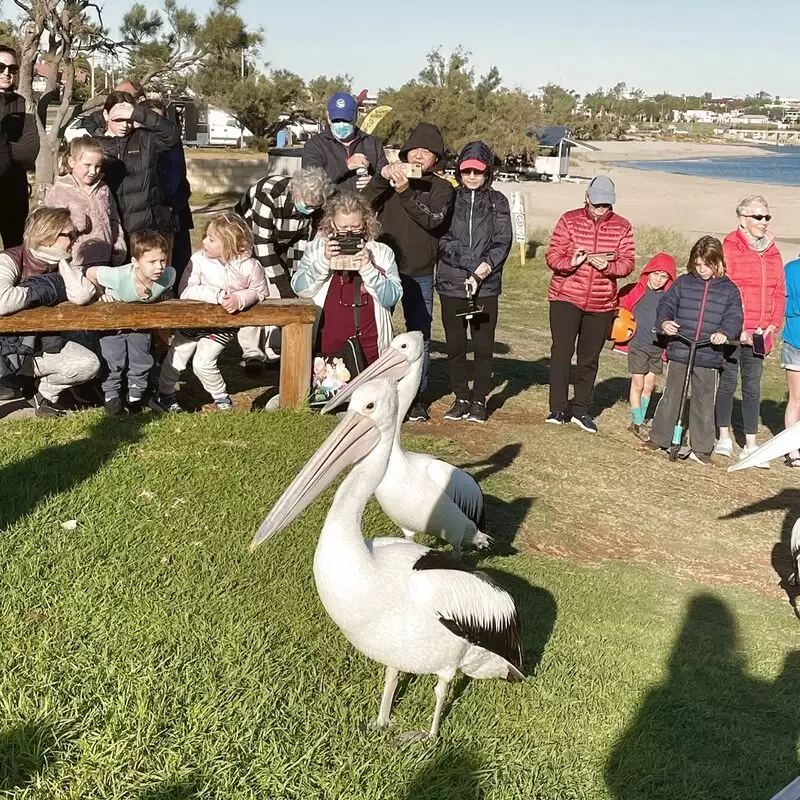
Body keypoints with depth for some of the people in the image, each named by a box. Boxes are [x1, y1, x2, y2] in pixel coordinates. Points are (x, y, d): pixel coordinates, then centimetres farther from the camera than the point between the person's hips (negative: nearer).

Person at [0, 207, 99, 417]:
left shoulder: (60, 265, 0)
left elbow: (82, 296, -21)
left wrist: (63, 261, -16)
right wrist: (39, 290, -27)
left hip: (42, 344, 5)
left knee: (89, 364, -14)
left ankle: (45, 393, 14)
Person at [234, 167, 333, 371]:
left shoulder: (313, 205, -21)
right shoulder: (268, 194, -39)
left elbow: (302, 243, -11)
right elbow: (262, 243, -37)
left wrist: (294, 280, -14)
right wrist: (283, 283, -35)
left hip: (280, 245, 5)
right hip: (250, 239, -5)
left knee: (279, 296, -7)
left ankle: (274, 351, 1)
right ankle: (252, 353, -13)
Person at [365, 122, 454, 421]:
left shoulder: (441, 188, 5)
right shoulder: (391, 177, 9)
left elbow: (433, 220, -14)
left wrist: (406, 192, -21)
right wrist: (381, 179, -17)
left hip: (420, 274, -1)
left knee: (419, 335, 5)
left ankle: (417, 397, 15)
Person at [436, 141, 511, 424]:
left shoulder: (497, 202, 6)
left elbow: (502, 243, -1)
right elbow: (442, 238, -5)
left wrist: (481, 273, -13)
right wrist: (472, 262, -15)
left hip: (486, 287, -1)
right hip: (451, 283, 1)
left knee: (483, 346, 2)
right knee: (455, 346, 6)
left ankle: (479, 399, 16)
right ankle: (461, 398, 19)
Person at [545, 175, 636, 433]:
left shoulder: (622, 227, 2)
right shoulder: (569, 220, -1)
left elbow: (628, 263, 0)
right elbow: (552, 256, -5)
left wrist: (608, 266, -20)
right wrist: (571, 262, -25)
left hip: (601, 303, 2)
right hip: (565, 297, -2)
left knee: (589, 359, 10)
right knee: (561, 352, -6)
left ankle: (582, 410, 21)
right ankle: (558, 409, 3)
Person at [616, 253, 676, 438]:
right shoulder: (635, 291, -7)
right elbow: (620, 307, 5)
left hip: (658, 348, 3)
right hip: (638, 345, -3)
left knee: (649, 386, 10)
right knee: (638, 384, 1)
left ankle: (641, 419, 23)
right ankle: (636, 422, 10)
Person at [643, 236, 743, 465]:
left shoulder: (729, 290, 4)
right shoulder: (683, 283, 6)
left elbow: (735, 316, -2)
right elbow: (667, 303, 4)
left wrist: (724, 332, -21)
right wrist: (664, 321, -16)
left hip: (708, 356, -1)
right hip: (679, 352, 1)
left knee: (704, 402, 7)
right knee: (671, 396, 7)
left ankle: (701, 448, 15)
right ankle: (659, 438, 17)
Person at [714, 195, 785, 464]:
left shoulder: (772, 252, 10)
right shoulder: (730, 248, -8)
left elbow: (779, 292, 11)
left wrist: (773, 325, -1)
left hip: (759, 333, 5)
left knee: (752, 386, 7)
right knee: (728, 382, 7)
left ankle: (750, 445, 11)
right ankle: (724, 438, 20)